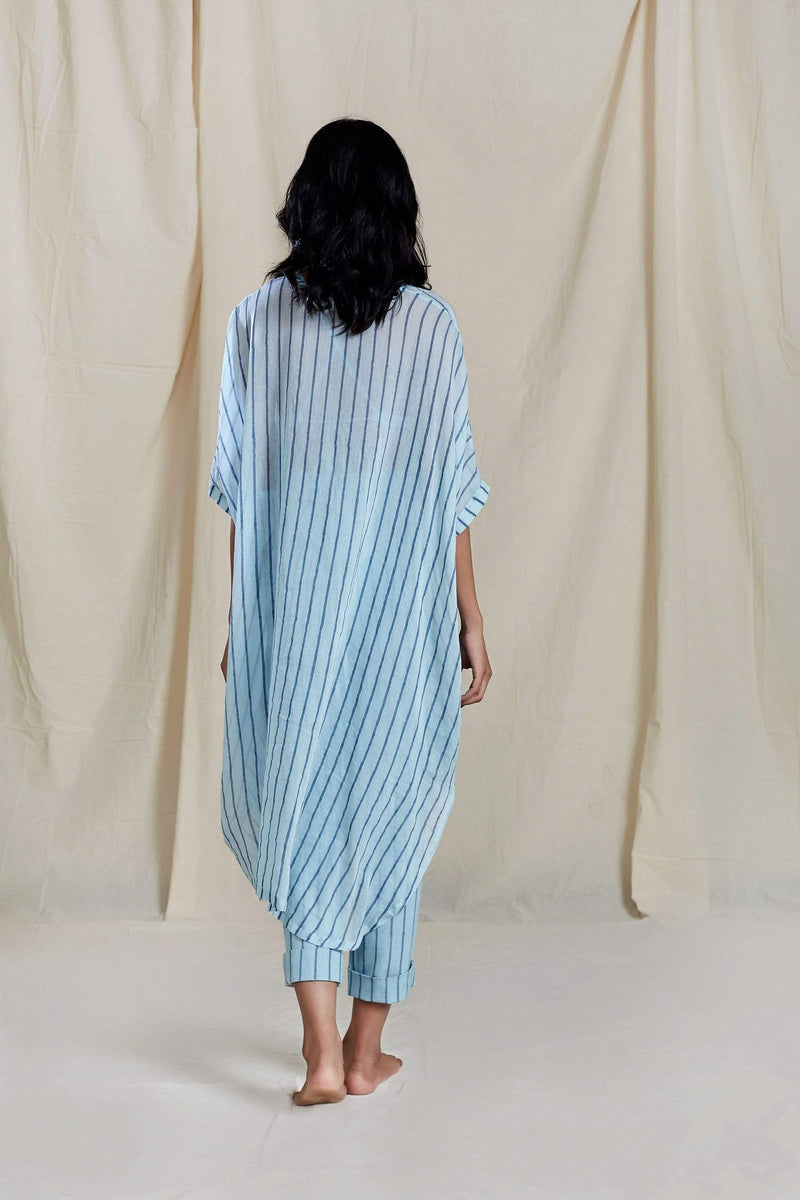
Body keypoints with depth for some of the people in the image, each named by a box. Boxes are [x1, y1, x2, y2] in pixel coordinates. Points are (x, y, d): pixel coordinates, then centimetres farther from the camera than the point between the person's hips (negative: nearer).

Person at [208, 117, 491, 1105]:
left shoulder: (257, 320, -1)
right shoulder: (430, 325, -5)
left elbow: (236, 484, 0)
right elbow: (451, 486, -5)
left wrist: (239, 618, 9)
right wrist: (469, 621, 4)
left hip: (291, 603, 1)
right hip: (401, 605, -1)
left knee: (302, 802, 11)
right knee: (388, 805, 11)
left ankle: (321, 1053, 3)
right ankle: (366, 1052, 21)